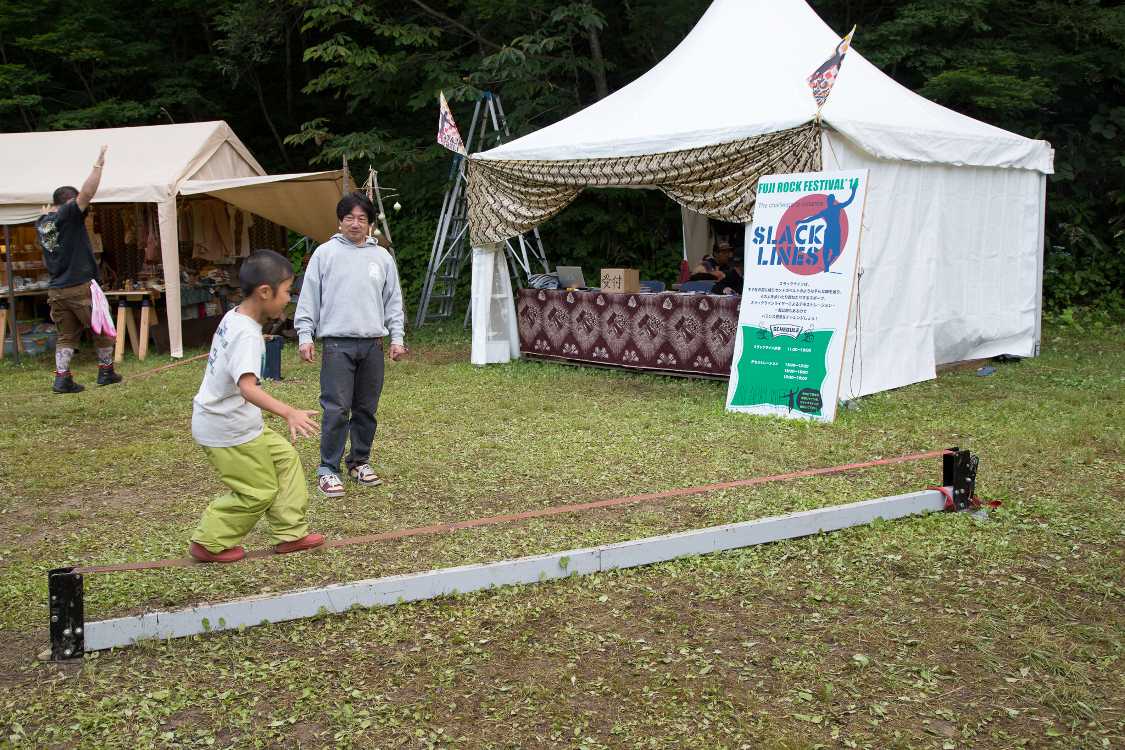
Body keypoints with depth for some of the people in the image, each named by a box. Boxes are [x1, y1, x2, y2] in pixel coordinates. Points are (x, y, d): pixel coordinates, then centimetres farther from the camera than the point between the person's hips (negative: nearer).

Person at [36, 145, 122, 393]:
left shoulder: (41, 222, 11)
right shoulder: (68, 215, -10)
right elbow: (87, 193, -22)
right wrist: (99, 165, -20)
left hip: (55, 290, 7)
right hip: (81, 287, -7)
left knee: (66, 336, 11)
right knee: (103, 330, 10)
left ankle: (62, 378, 2)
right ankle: (106, 372, 18)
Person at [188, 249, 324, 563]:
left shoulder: (234, 317, 3)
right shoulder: (246, 335, -26)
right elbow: (247, 387, -40)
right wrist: (289, 413, -50)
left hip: (236, 422, 10)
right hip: (228, 431, -10)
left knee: (285, 458, 13)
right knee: (258, 492, 2)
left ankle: (290, 533, 19)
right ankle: (210, 543, 18)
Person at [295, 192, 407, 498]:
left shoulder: (382, 257, 12)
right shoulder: (324, 253, 3)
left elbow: (393, 301, 14)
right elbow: (308, 298, 2)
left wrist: (396, 338, 7)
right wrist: (305, 336, -5)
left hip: (372, 344, 3)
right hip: (337, 343, -3)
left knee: (367, 409, 9)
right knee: (336, 409, -7)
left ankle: (360, 462, 23)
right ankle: (327, 469, 1)